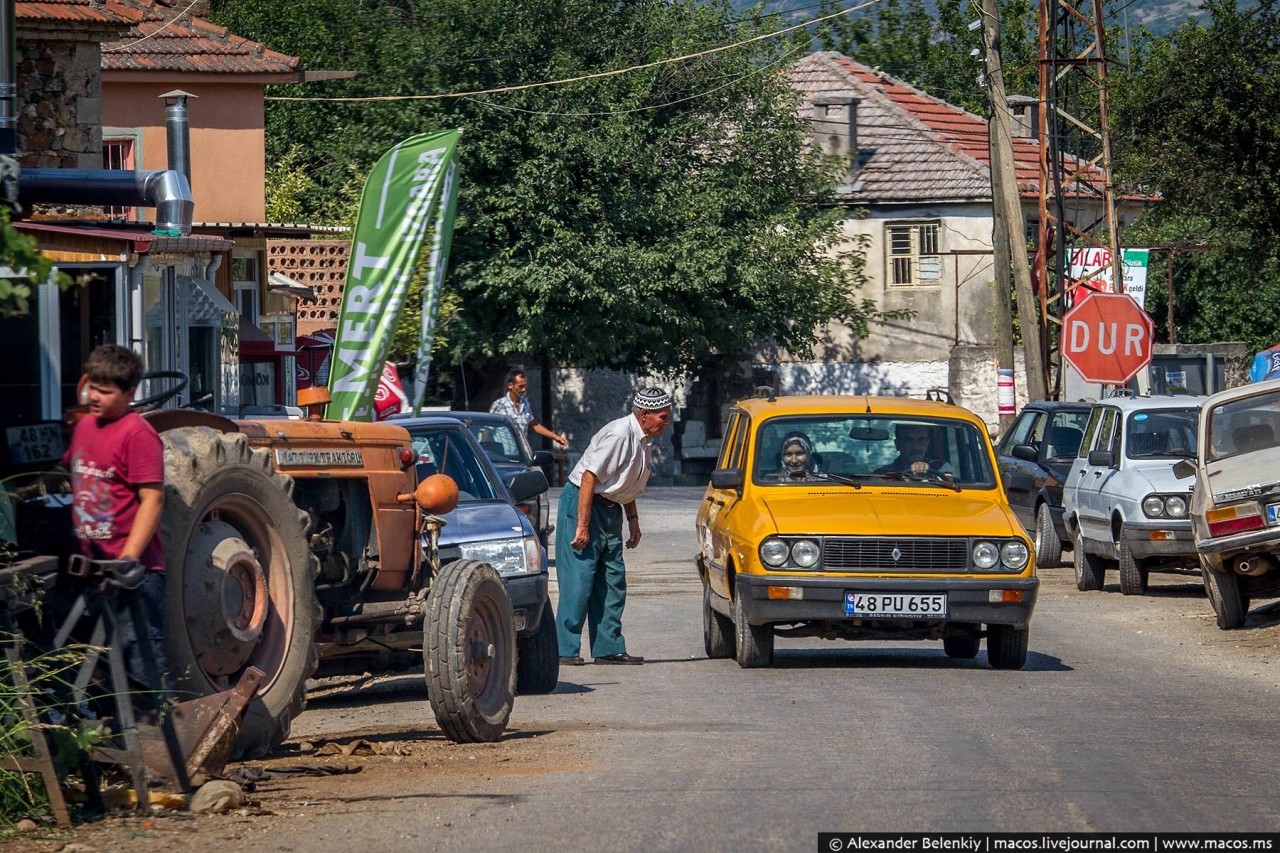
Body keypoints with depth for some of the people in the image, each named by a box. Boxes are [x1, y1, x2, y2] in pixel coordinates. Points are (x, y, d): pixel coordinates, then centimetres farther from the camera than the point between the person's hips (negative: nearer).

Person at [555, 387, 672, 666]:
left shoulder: (645, 440, 7)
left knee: (612, 580, 7)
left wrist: (633, 519, 14)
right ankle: (565, 650, -6)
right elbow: (589, 478, -24)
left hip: (610, 509, 9)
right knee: (579, 579, -9)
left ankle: (609, 648, 11)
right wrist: (582, 526, -25)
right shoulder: (618, 435, -22)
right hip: (583, 504, -9)